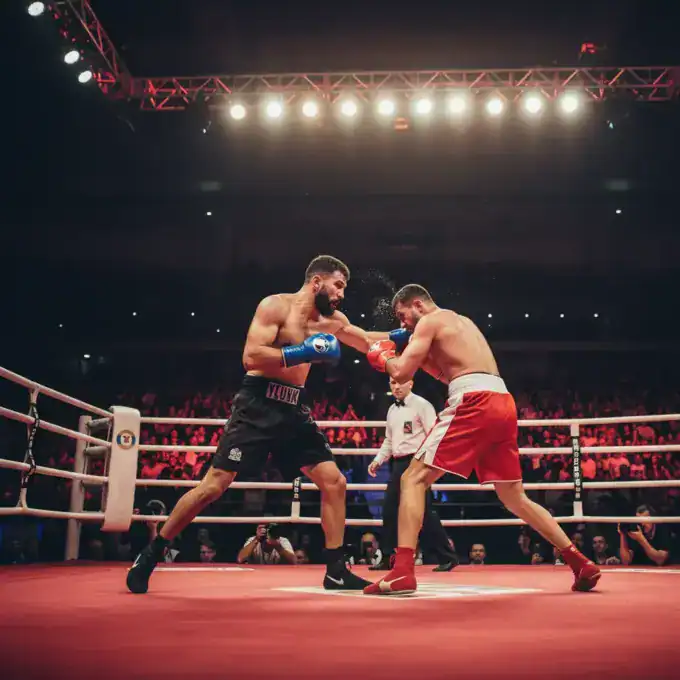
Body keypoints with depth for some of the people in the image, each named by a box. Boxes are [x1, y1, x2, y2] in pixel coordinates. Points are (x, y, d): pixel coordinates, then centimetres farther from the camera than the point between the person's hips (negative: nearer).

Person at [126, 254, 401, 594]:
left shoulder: (332, 320, 13)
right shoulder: (275, 306, -9)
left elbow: (368, 343, 26)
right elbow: (250, 357, -19)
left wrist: (403, 333, 11)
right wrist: (303, 352, -22)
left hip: (294, 410, 7)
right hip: (258, 405, -7)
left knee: (334, 481, 0)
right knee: (214, 484, -9)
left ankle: (336, 571, 9)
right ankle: (149, 555, 6)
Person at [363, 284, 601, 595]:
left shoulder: (430, 321, 5)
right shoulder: (462, 322, 31)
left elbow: (401, 373, -3)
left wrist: (383, 356, 17)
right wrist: (424, 358, 28)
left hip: (474, 403, -8)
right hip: (503, 403, 8)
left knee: (414, 479, -5)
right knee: (515, 497, 19)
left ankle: (402, 572, -15)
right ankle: (581, 563, 18)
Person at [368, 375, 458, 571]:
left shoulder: (421, 405, -7)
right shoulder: (392, 410, 16)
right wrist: (378, 460, 11)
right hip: (398, 464, 8)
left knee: (425, 511, -9)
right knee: (389, 510, 6)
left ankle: (447, 557, 0)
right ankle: (388, 558, 14)